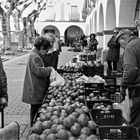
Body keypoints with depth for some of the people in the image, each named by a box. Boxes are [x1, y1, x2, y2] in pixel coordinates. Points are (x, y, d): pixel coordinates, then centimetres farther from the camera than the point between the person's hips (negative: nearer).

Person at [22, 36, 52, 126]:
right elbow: (39, 71, -26)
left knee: (35, 108, 15)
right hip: (35, 89, -10)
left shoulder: (36, 55, 16)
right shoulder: (35, 57, -19)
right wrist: (49, 69, -12)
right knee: (35, 108, 0)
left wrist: (47, 69, 10)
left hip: (37, 89, 10)